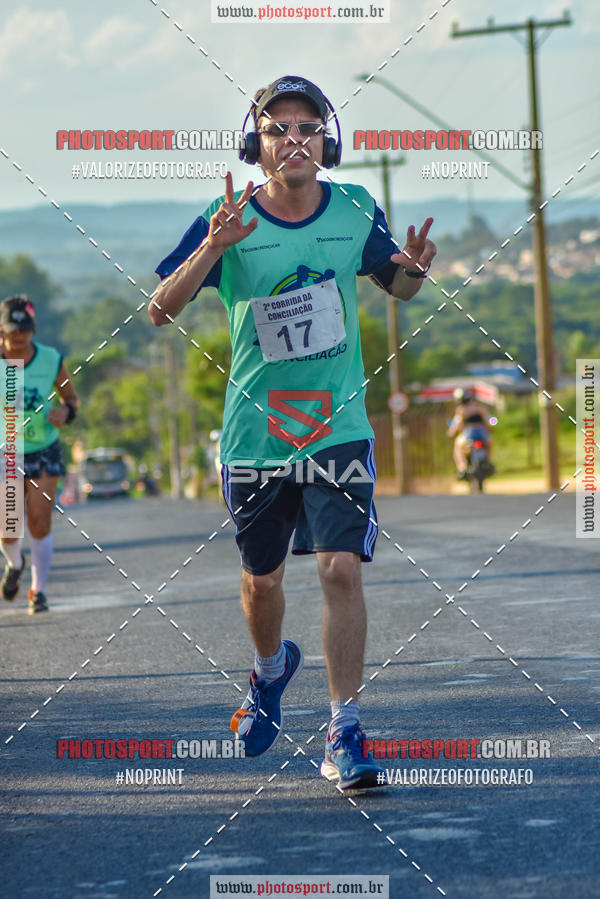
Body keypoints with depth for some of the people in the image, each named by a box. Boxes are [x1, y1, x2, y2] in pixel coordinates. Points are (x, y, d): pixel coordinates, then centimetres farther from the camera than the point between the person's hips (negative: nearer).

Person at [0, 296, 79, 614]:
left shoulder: (51, 361, -8)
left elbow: (71, 397, 6)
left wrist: (65, 411, -16)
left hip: (44, 452, 0)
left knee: (39, 523, -10)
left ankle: (38, 591, 5)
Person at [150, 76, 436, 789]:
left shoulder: (355, 211, -1)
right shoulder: (229, 221, -7)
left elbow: (399, 287, 15)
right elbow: (161, 309, -13)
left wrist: (415, 268, -10)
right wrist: (213, 247, -30)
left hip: (339, 428, 0)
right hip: (254, 430, 0)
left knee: (341, 569, -14)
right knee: (262, 577, 15)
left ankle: (343, 737, -9)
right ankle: (272, 670, 47)